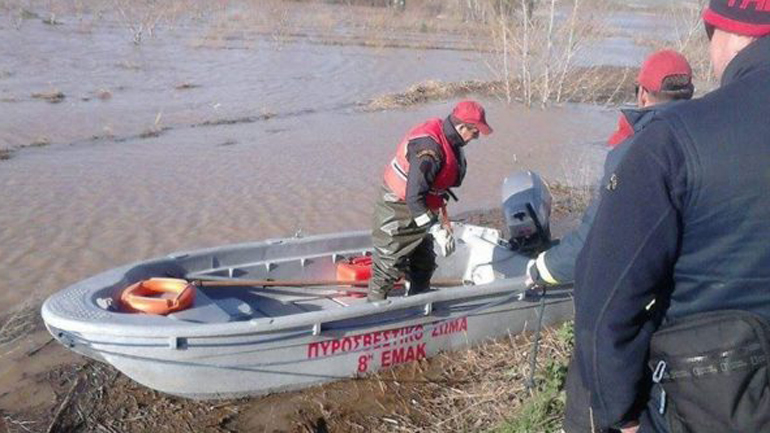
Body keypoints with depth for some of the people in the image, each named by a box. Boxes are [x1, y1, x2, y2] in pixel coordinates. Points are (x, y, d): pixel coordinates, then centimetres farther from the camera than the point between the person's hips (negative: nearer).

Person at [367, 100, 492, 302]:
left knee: (424, 265, 19)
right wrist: (436, 230, -32)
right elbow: (414, 197, -34)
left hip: (419, 212, 10)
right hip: (398, 214, -10)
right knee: (388, 267, 2)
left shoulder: (448, 139, -1)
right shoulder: (429, 148, -32)